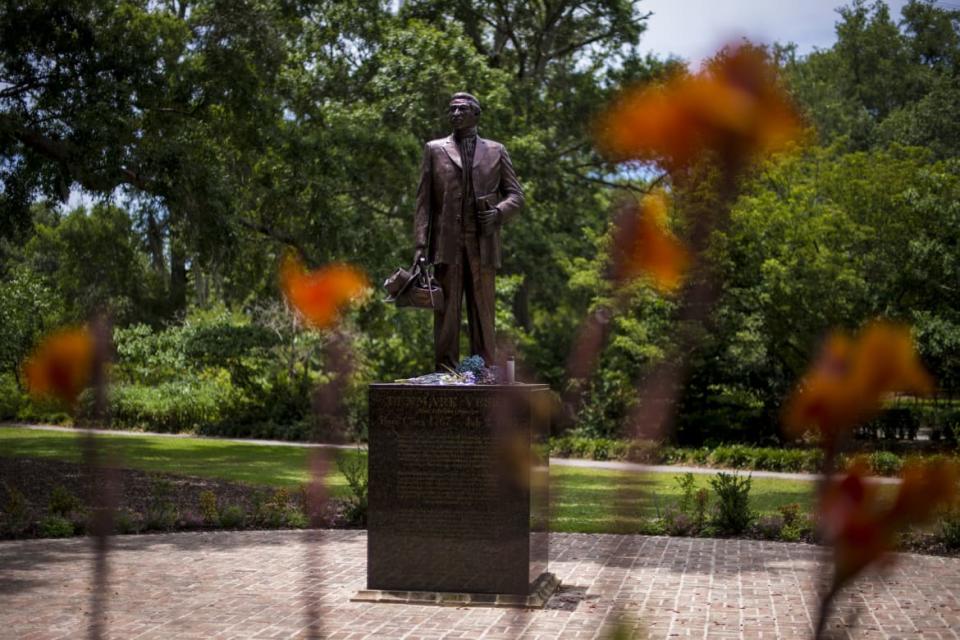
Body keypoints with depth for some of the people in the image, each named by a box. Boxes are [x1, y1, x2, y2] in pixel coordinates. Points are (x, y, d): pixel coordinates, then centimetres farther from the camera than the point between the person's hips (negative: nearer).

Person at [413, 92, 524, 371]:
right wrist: (420, 244, -3)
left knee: (483, 312, 0)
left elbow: (516, 194, 13)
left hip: (482, 244, 1)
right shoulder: (435, 149, 13)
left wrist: (499, 212, -10)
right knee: (446, 313, -2)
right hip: (446, 244, 0)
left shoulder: (496, 151, 15)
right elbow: (424, 202, 7)